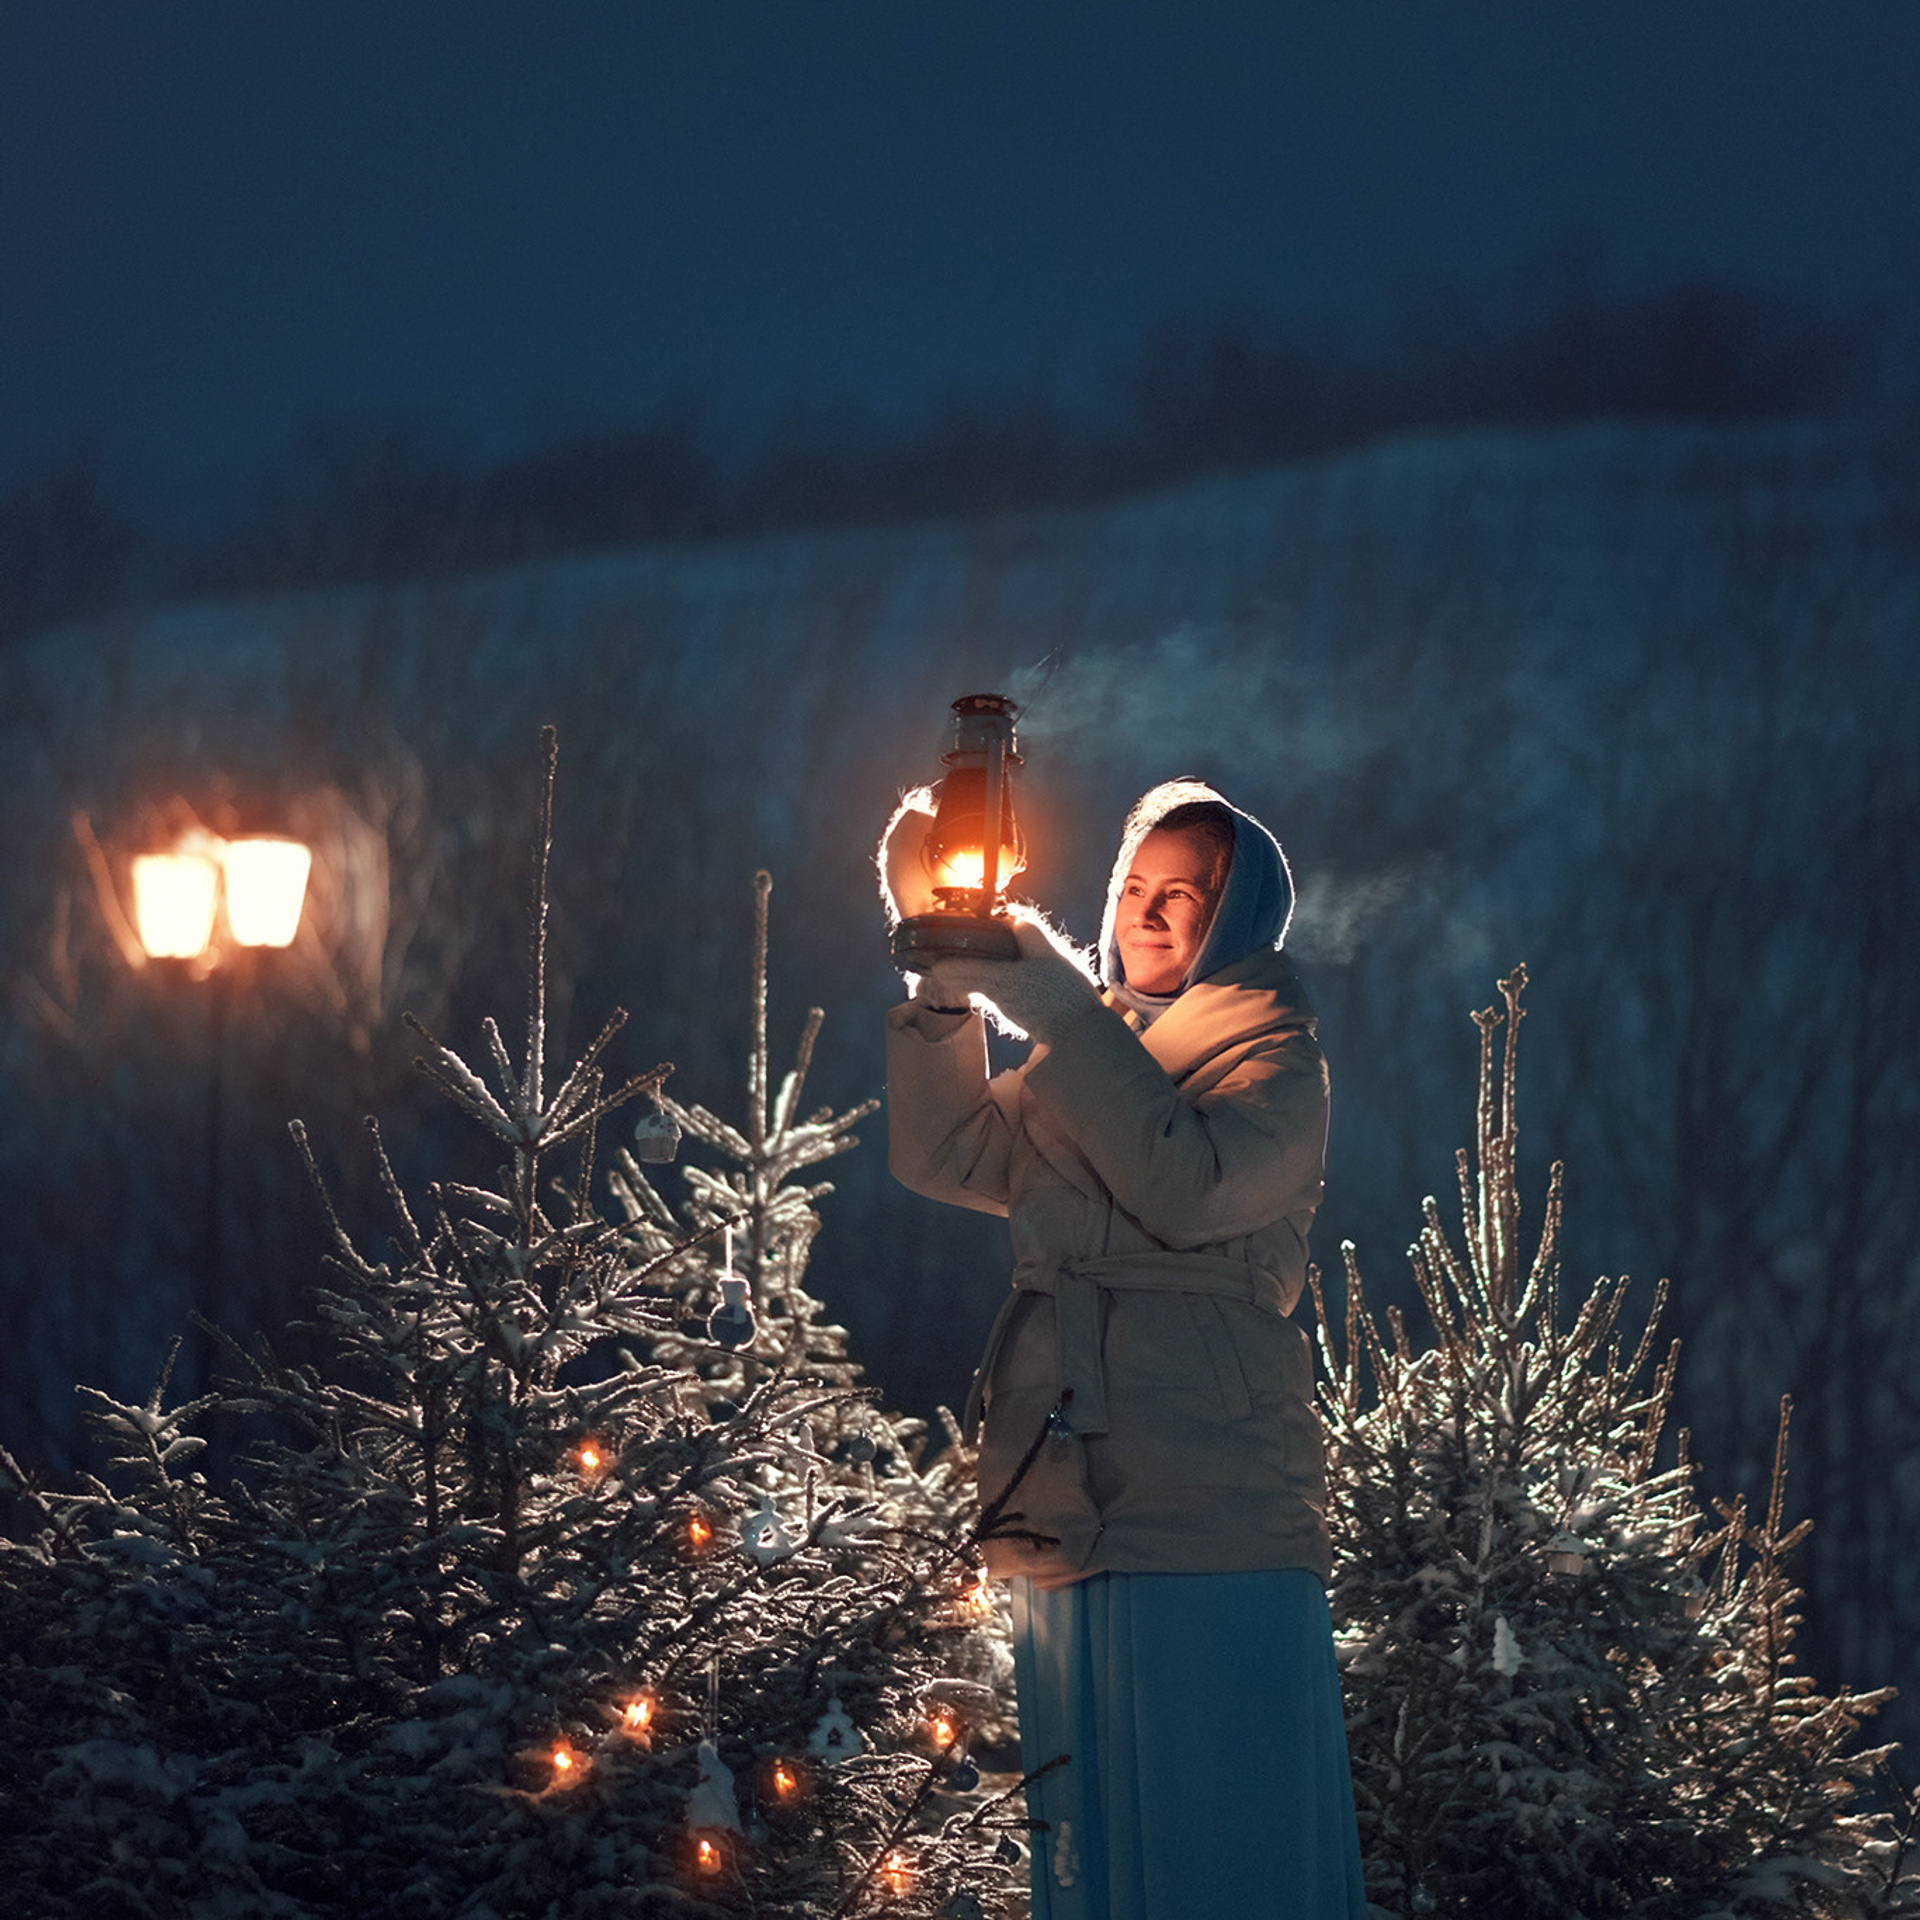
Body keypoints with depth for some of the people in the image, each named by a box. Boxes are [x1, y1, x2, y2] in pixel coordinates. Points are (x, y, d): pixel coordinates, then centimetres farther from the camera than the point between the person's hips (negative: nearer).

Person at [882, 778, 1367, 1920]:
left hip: (1214, 1525, -6)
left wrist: (1055, 1005, -13)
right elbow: (948, 1155, 9)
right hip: (1075, 1517, 6)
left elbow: (1191, 1189, -16)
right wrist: (952, 972, -2)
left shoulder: (1273, 1056, 2)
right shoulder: (1089, 1054, 22)